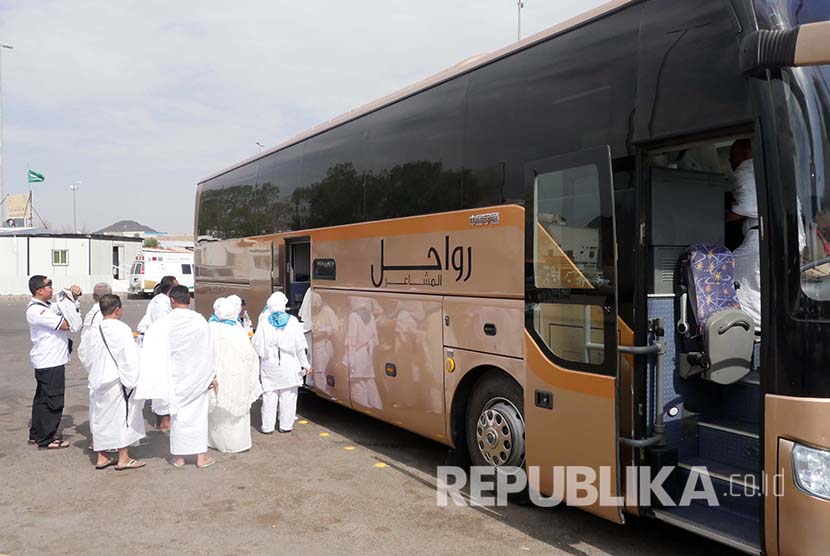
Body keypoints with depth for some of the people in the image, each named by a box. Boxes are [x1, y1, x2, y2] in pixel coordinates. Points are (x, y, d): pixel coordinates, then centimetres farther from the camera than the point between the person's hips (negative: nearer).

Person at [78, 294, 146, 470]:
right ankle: (123, 459, 10)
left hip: (97, 382, 7)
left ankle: (101, 457, 24)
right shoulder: (121, 329, -16)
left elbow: (83, 354, 18)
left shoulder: (92, 331, 4)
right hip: (117, 382, -7)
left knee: (100, 417, 15)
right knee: (123, 416, 4)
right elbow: (130, 357, -18)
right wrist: (133, 381, -11)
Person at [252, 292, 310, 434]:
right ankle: (286, 425, 14)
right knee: (288, 396, 8)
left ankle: (267, 427, 13)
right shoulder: (292, 321, -7)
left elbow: (257, 345, -5)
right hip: (289, 366, 0)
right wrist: (305, 364, 5)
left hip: (269, 366, 0)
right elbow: (300, 345, -3)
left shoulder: (264, 322, -8)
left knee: (269, 396, 8)